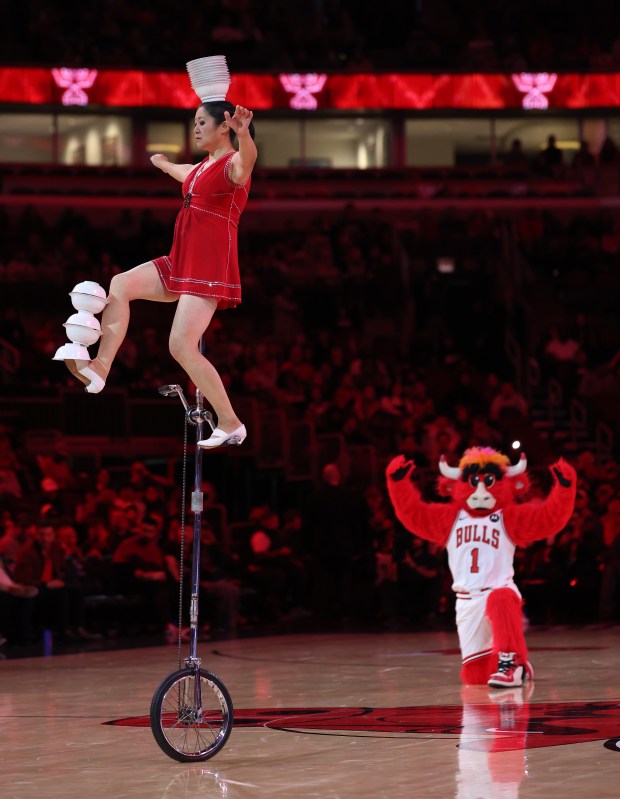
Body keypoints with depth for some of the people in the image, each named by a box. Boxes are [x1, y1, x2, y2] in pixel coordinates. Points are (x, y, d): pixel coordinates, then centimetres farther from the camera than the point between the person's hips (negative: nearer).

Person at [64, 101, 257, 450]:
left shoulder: (233, 164, -10)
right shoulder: (201, 168, 18)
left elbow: (245, 163, -37)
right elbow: (181, 172, 44)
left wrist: (243, 134, -59)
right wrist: (162, 163, 65)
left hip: (210, 269, -9)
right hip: (181, 264, 9)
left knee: (182, 346, -17)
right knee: (121, 285, 0)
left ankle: (231, 424, -9)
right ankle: (101, 368, -8)